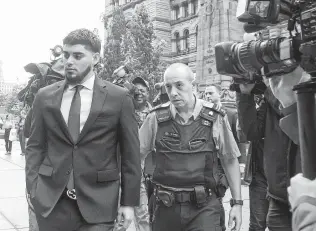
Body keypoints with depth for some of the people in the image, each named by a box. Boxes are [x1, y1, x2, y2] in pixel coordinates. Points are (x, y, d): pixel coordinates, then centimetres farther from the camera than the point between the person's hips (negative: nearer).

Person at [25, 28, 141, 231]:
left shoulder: (119, 98, -3)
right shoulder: (44, 96, 5)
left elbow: (130, 154, -1)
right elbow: (35, 146, 9)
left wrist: (129, 201, -2)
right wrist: (33, 188, -2)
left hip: (98, 201, -2)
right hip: (50, 201, 3)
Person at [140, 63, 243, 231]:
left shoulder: (215, 117, -4)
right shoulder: (156, 118, -1)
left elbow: (230, 160, 3)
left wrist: (237, 202, 3)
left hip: (204, 206, -1)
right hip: (166, 206, 2)